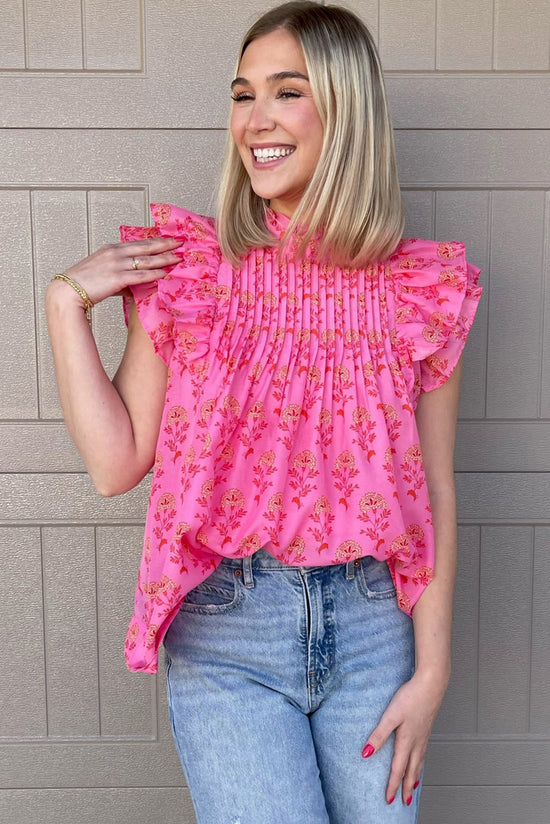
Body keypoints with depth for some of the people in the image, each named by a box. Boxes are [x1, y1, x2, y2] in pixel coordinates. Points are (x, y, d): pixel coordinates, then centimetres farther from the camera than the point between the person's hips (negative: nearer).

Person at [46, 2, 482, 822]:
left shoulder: (422, 290, -2)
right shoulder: (185, 269, -2)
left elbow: (435, 492, 0)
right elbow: (117, 463, -3)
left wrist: (432, 670, -2)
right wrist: (66, 301, -9)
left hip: (374, 627, 2)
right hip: (227, 635, -1)